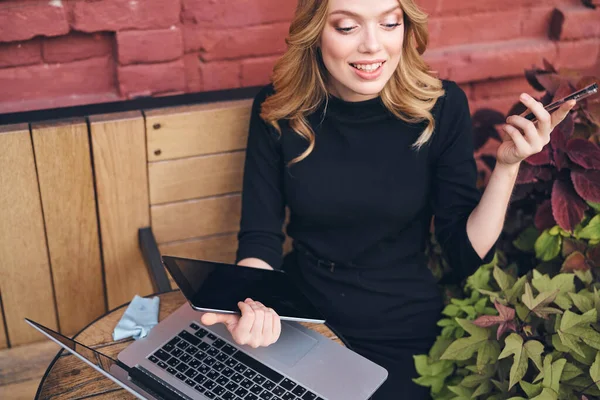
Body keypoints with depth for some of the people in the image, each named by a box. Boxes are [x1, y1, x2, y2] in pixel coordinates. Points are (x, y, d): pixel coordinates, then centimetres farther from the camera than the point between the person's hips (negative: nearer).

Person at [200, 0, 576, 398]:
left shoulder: (441, 106, -11)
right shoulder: (279, 108, -9)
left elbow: (466, 254, -7)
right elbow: (260, 235, -7)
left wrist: (508, 166, -21)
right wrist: (251, 306, -27)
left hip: (401, 338, -1)